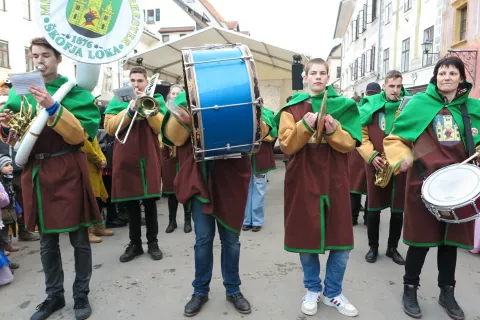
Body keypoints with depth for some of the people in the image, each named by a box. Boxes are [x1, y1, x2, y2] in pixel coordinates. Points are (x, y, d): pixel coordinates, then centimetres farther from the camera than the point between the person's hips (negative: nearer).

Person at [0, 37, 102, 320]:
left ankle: (82, 295, 22)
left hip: (68, 170, -4)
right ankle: (54, 295, 31)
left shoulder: (74, 90, -3)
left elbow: (81, 134, -14)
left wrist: (52, 108, -24)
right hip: (36, 171, 4)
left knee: (79, 237, 5)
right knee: (47, 240, 14)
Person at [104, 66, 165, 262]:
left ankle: (153, 242, 14)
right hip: (126, 158, 1)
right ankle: (134, 243, 18)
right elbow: (110, 128, -3)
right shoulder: (118, 100, 10)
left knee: (150, 201, 3)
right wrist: (129, 110, -14)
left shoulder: (155, 100, 9)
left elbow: (162, 127, -3)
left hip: (149, 158, -1)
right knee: (131, 202, 7)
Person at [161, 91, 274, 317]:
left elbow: (261, 131, -5)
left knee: (231, 239, 11)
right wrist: (181, 118, -27)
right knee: (203, 239, 8)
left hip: (230, 179, 1)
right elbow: (175, 137, -7)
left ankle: (233, 290, 28)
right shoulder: (186, 99, 4)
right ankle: (200, 291, 27)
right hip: (200, 178, 0)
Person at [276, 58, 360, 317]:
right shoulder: (292, 108, 4)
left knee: (341, 240, 3)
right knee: (306, 237, 6)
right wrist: (305, 126, -20)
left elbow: (349, 144, -1)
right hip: (303, 181, -1)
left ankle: (333, 293, 24)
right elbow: (286, 145, -6)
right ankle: (312, 290, 28)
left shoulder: (342, 106, 8)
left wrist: (334, 131, -20)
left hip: (334, 181, 1)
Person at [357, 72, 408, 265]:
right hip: (377, 164, -1)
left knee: (398, 209, 9)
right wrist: (371, 155, -12)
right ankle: (373, 247, 23)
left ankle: (393, 248, 26)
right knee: (374, 207, 7)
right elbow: (360, 133, -1)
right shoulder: (371, 105, 0)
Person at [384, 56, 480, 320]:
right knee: (422, 238, 3)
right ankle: (410, 289, 23)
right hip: (425, 182, -3)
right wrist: (402, 158, -16)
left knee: (451, 238, 14)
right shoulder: (419, 103, -2)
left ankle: (447, 292, 32)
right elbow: (394, 137, 0)